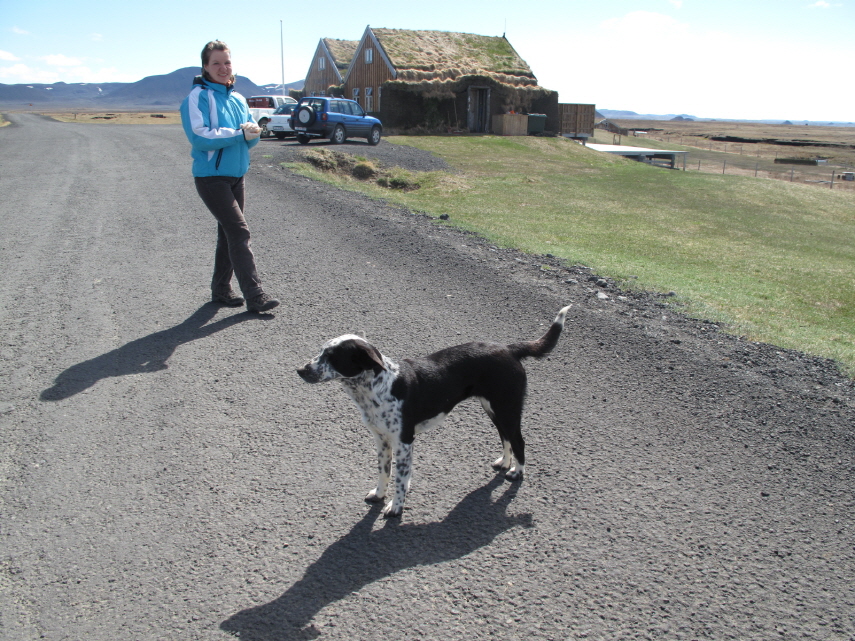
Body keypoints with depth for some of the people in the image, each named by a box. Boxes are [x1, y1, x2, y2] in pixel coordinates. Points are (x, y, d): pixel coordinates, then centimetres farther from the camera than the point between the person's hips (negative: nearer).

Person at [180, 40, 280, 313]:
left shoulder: (238, 98, 13)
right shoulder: (198, 97, -9)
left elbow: (251, 134, 10)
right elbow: (199, 137, -20)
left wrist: (252, 131, -14)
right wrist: (238, 134, -21)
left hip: (237, 176, 7)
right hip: (211, 176, -7)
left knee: (228, 233, 13)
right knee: (239, 231, -14)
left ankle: (221, 288, 25)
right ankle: (254, 295, -13)